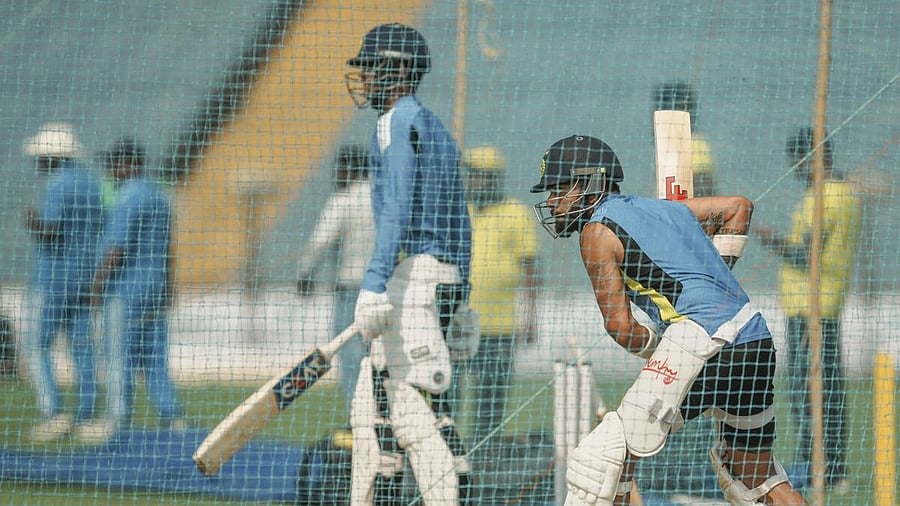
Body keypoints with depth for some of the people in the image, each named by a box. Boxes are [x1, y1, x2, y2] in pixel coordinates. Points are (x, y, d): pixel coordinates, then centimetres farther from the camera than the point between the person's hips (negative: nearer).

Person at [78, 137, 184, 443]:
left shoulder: (130, 196, -13)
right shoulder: (158, 195, 16)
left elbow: (118, 245, -17)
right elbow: (167, 247, 20)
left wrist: (99, 282, -12)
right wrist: (168, 288, 24)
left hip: (127, 288, -9)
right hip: (155, 288, 9)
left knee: (120, 353, -6)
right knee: (153, 356, 8)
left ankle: (118, 418, -6)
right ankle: (170, 416, 4)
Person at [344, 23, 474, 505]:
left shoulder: (399, 121, -7)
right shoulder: (437, 129, 22)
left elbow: (398, 207, -18)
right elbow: (459, 223, 22)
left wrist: (375, 283, -25)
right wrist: (458, 298, 23)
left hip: (412, 270, -10)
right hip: (445, 275, 10)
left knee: (413, 406, -12)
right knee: (371, 405, 11)